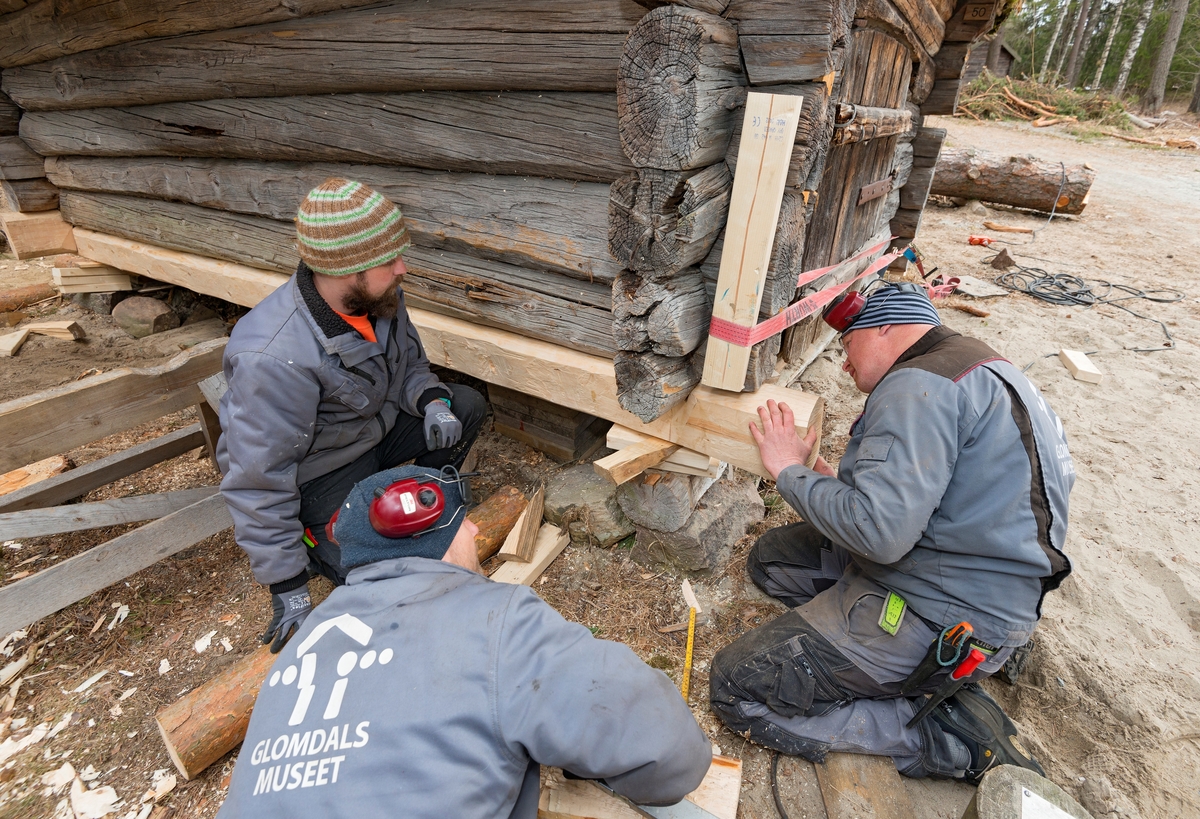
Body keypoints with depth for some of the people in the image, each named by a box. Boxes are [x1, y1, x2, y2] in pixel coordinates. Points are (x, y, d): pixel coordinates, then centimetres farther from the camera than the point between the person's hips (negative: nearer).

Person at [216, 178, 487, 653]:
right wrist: (287, 586, -19)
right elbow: (258, 482, -27)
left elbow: (408, 363, 5)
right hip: (319, 469, -6)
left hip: (379, 424, 7)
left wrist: (431, 400, -19)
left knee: (467, 407, -4)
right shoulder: (274, 359, -36)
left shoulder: (379, 296, -14)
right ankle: (310, 538, 13)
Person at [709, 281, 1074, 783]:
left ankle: (949, 733, -4)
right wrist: (842, 484, 11)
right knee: (771, 557, 17)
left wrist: (790, 471, -15)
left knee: (736, 690, -10)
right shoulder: (978, 368, 13)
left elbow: (879, 531, -30)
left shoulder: (920, 385, -21)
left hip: (936, 616, -11)